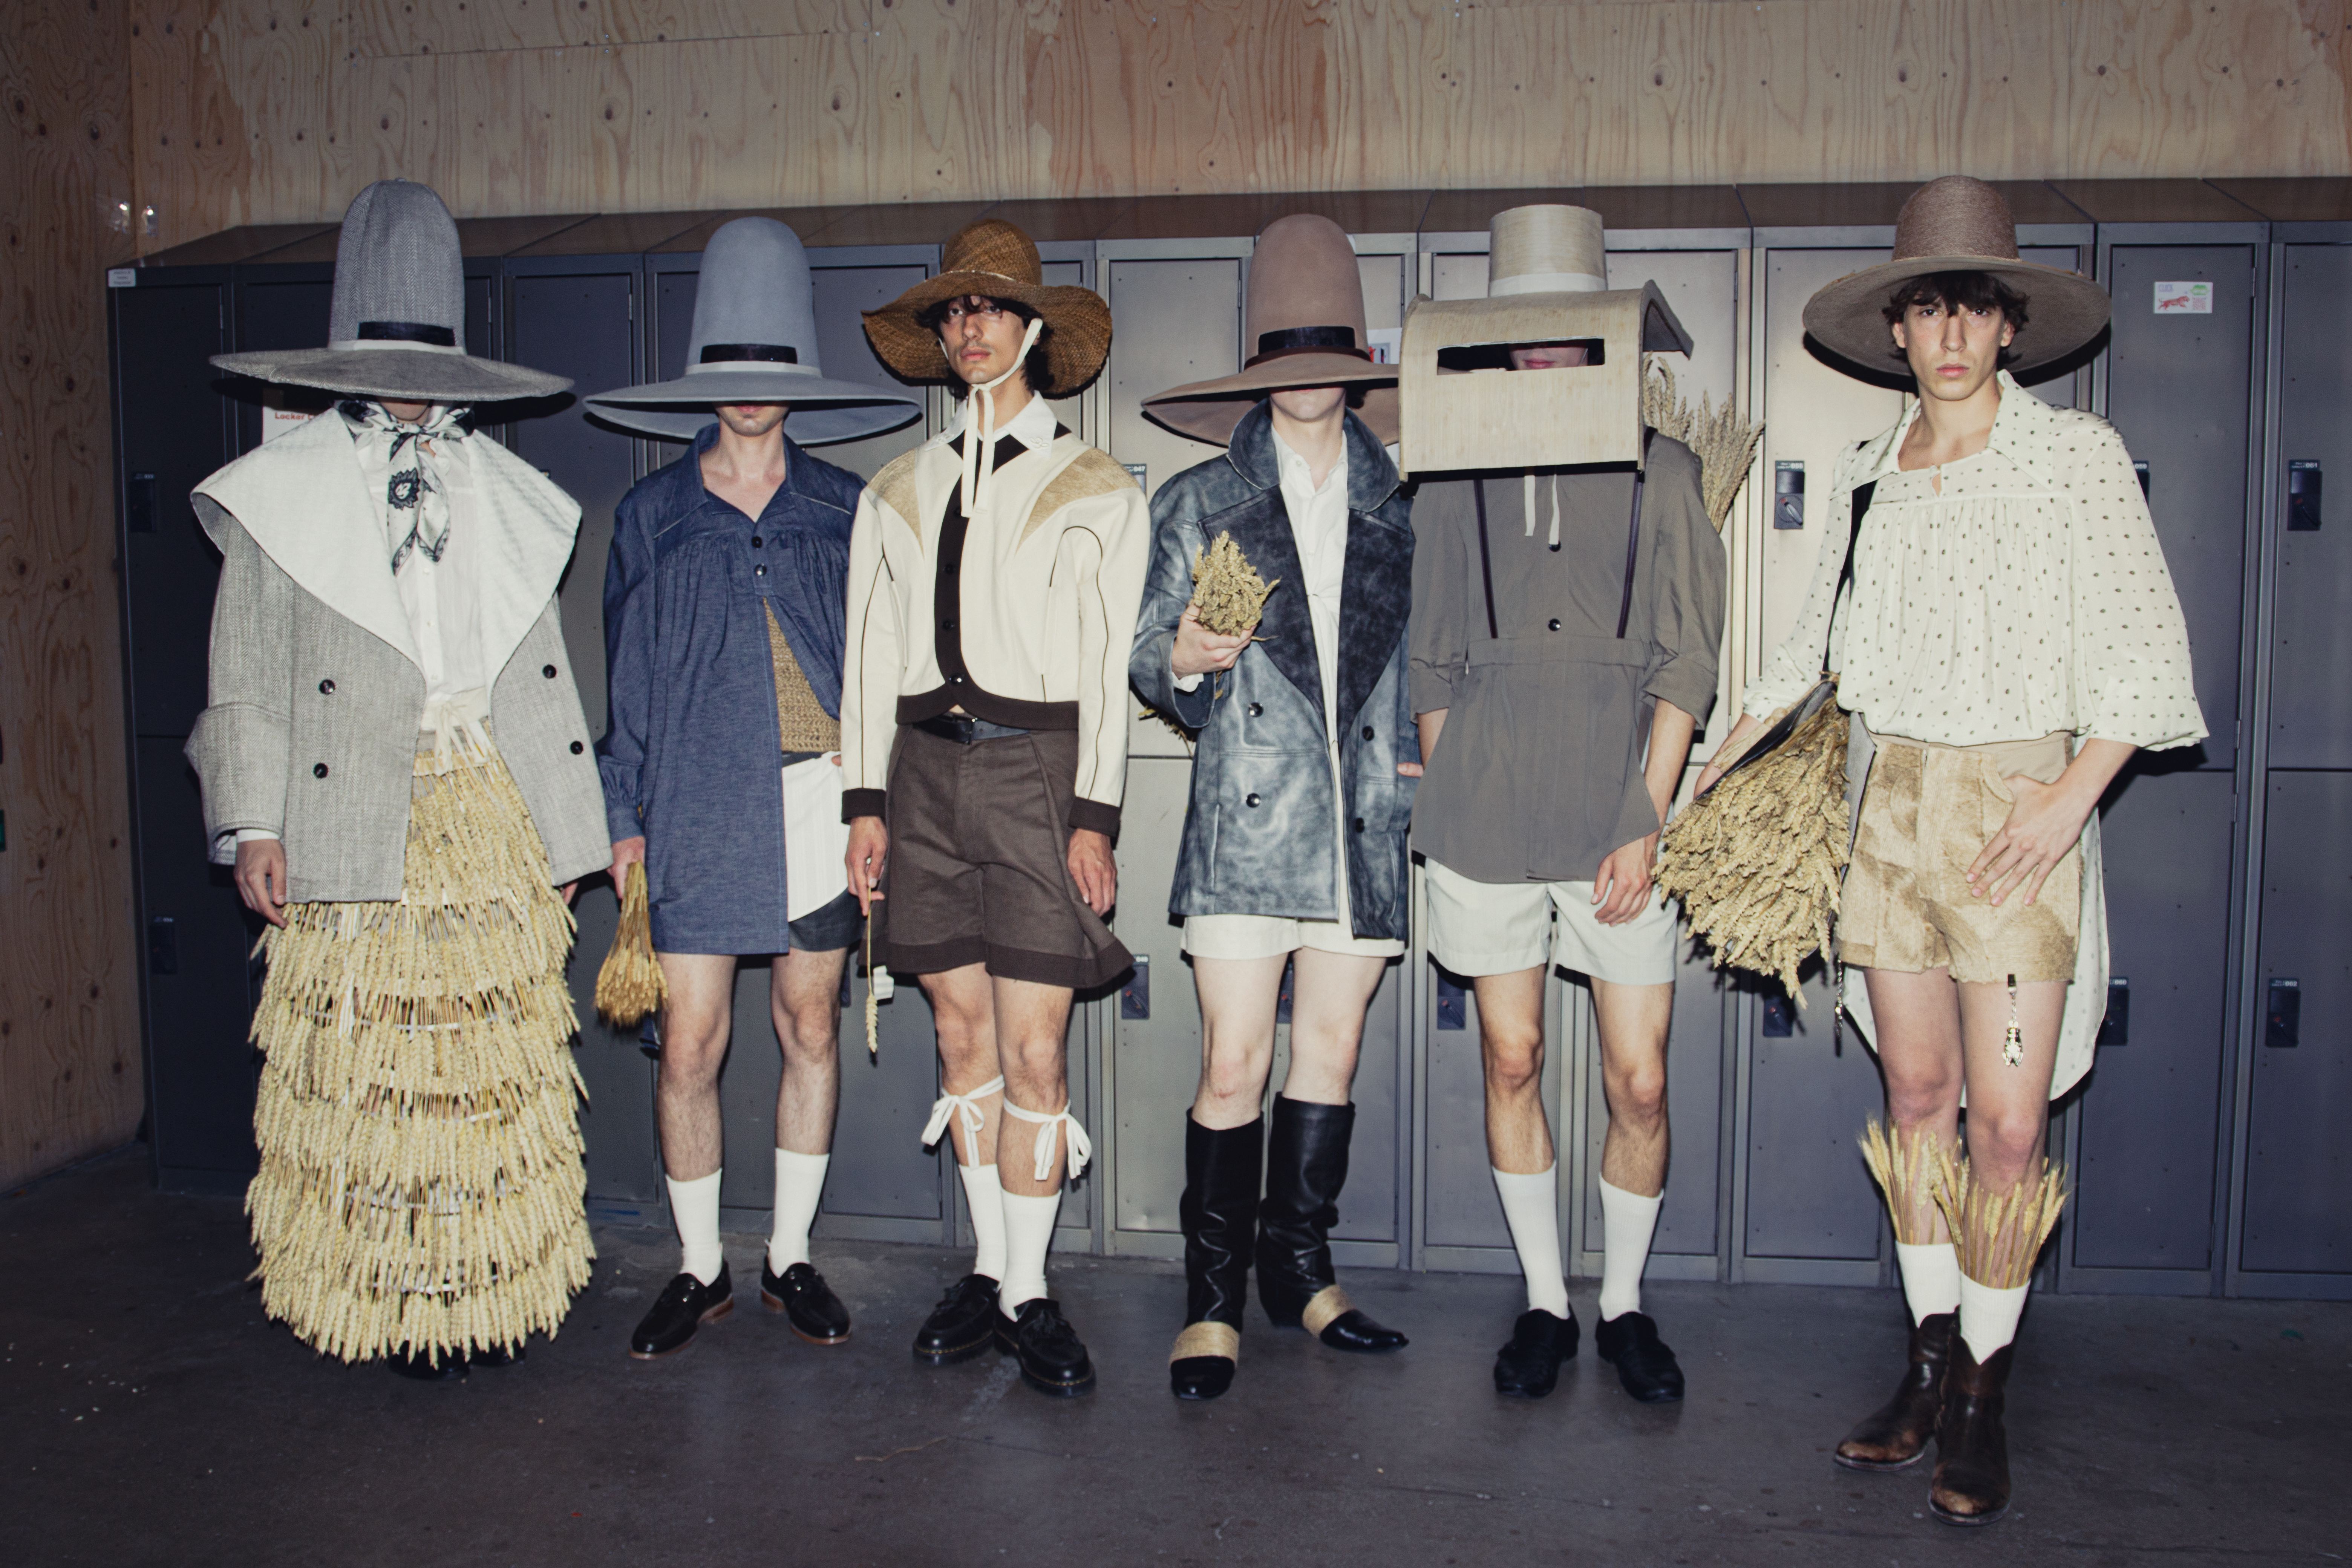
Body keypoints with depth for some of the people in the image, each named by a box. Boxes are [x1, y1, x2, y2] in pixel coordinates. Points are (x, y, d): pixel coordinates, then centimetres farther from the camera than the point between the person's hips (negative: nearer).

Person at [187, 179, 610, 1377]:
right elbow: (246, 672, 3)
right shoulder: (286, 491, 5)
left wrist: (566, 828, 9)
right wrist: (252, 823, -6)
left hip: (497, 816, 3)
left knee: (498, 1059, 5)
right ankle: (392, 1299, 13)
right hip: (359, 821, -2)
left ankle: (489, 1288, 17)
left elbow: (545, 667, 13)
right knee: (369, 1063, 1)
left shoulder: (506, 491, 13)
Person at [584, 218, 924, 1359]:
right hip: (700, 810, 0)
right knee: (690, 1045, -1)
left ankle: (791, 1256, 24)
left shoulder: (843, 511, 9)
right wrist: (624, 819, 4)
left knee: (809, 1031, 8)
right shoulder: (653, 514, 9)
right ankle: (700, 1269, 18)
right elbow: (628, 677, 9)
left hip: (823, 801, 1)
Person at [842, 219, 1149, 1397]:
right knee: (964, 1040, 8)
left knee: (1034, 1053, -5)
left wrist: (1093, 815, -7)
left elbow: (1109, 667, 0)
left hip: (1037, 767, -3)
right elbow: (870, 656, 13)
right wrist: (865, 801, 5)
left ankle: (1029, 1297, 7)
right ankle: (990, 1271, 21)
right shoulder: (895, 494, 14)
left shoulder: (1098, 493, 5)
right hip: (927, 769, 4)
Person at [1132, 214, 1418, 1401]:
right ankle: (1213, 1302, 7)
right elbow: (1149, 665, 8)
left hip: (1365, 819, 2)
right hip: (1247, 818, -2)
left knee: (1331, 1056, 9)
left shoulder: (1398, 511, 12)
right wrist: (1184, 663, -14)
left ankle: (1299, 1269, 24)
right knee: (1234, 1065, -6)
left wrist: (1416, 757, 3)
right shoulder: (1199, 504, 9)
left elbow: (1422, 658, 18)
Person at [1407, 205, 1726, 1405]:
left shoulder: (1660, 473, 5)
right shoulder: (1456, 480, 9)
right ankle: (1543, 1302, 24)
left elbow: (1685, 663, 2)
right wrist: (1445, 803, 7)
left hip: (1619, 810, -1)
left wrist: (1647, 820, -6)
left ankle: (1623, 1303, 22)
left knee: (1639, 1081, 1)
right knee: (1511, 1061, 7)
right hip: (1484, 809, 1)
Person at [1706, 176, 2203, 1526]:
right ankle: (1930, 1366, 20)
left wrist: (2073, 791, -15)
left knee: (2008, 1119, -5)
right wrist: (1731, 756, 17)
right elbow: (1821, 638, 21)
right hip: (1892, 801, 4)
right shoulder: (1869, 476, 10)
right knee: (1918, 1094, 9)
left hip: (2017, 803, -4)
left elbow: (2147, 645, -4)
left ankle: (1984, 1397, 11)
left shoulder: (2078, 455, -2)